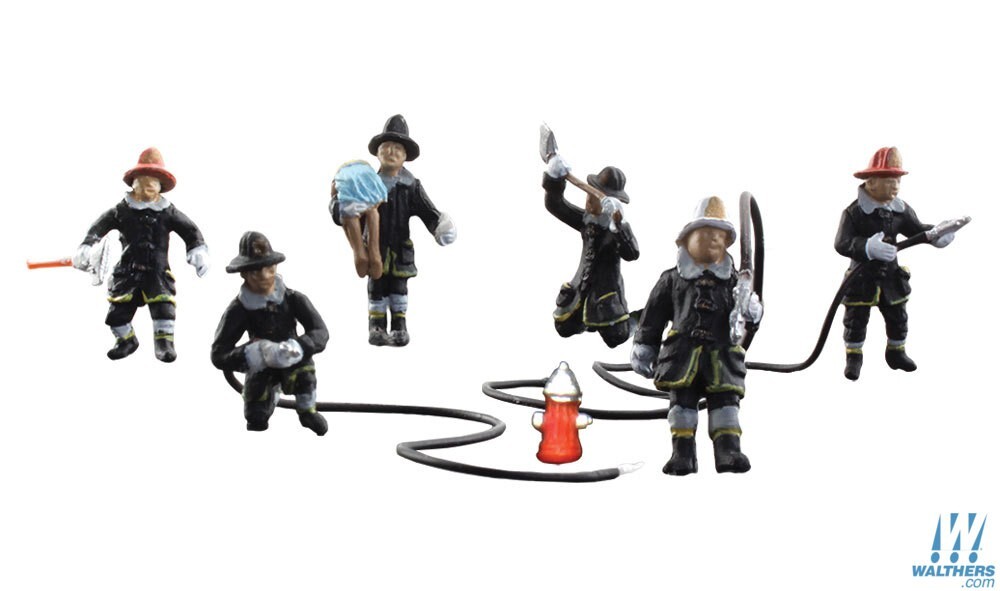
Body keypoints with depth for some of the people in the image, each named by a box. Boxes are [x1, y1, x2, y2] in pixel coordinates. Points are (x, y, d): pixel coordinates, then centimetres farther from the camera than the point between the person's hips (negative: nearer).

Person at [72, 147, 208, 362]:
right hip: (128, 270, 1)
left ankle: (164, 342, -7)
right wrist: (85, 247, -16)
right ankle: (126, 340, 25)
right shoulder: (122, 210, 0)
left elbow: (190, 231, 0)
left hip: (157, 270, -1)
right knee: (118, 310, 0)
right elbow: (100, 227, -3)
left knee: (163, 304, -20)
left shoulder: (168, 212, 0)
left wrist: (198, 250, -16)